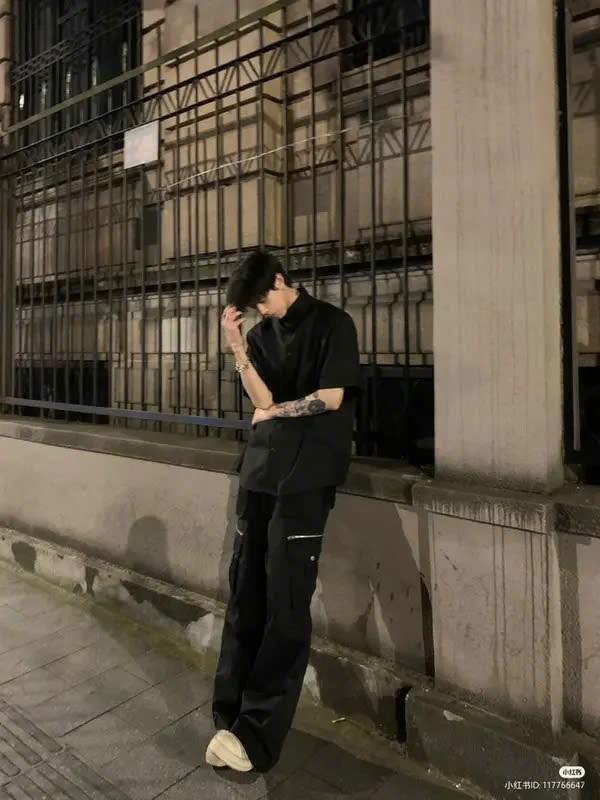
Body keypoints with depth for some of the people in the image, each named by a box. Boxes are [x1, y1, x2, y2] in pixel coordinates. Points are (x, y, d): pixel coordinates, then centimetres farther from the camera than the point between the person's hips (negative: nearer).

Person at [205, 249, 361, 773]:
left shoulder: (331, 323, 0)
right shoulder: (263, 334, 16)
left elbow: (330, 398, -7)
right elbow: (263, 400, 4)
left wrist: (275, 412, 3)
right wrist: (236, 346, -5)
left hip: (305, 475, -5)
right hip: (260, 469, 6)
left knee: (285, 605, -3)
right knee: (245, 595, 5)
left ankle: (257, 733, 7)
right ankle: (232, 719, 18)